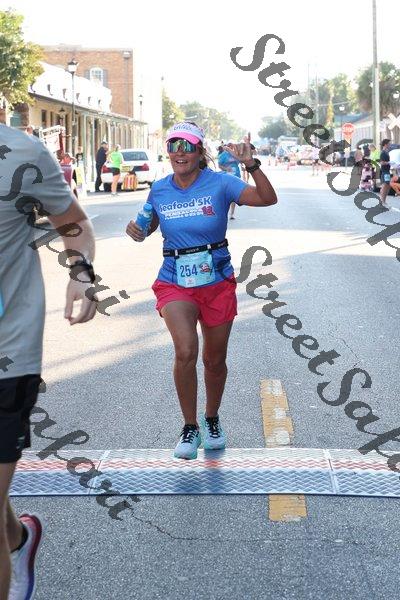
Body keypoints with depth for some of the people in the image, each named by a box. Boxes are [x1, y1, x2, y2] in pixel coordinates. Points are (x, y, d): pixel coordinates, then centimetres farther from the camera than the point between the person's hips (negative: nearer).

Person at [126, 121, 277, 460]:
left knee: (215, 360, 13)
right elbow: (151, 222, 20)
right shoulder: (160, 190, 0)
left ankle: (212, 420, 41)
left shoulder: (219, 183, -10)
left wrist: (251, 164, -33)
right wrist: (137, 230, -3)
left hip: (217, 283, 0)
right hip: (175, 283, 0)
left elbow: (268, 199, -20)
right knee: (186, 351, -23)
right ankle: (190, 428, -4)